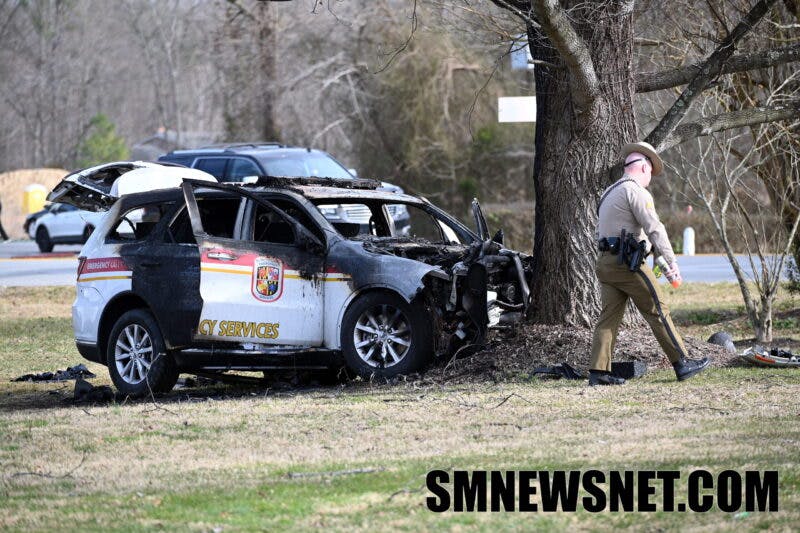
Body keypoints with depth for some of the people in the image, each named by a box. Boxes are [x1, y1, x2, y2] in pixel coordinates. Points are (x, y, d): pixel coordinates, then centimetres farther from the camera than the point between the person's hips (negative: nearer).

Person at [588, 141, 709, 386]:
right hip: (628, 263, -8)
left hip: (605, 262, 8)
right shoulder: (636, 191, -9)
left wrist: (652, 247, 33)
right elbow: (653, 228, -16)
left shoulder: (609, 193, 21)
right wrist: (672, 261, -19)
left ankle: (598, 371, -3)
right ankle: (682, 363, 2)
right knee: (658, 311, -2)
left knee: (609, 317, 5)